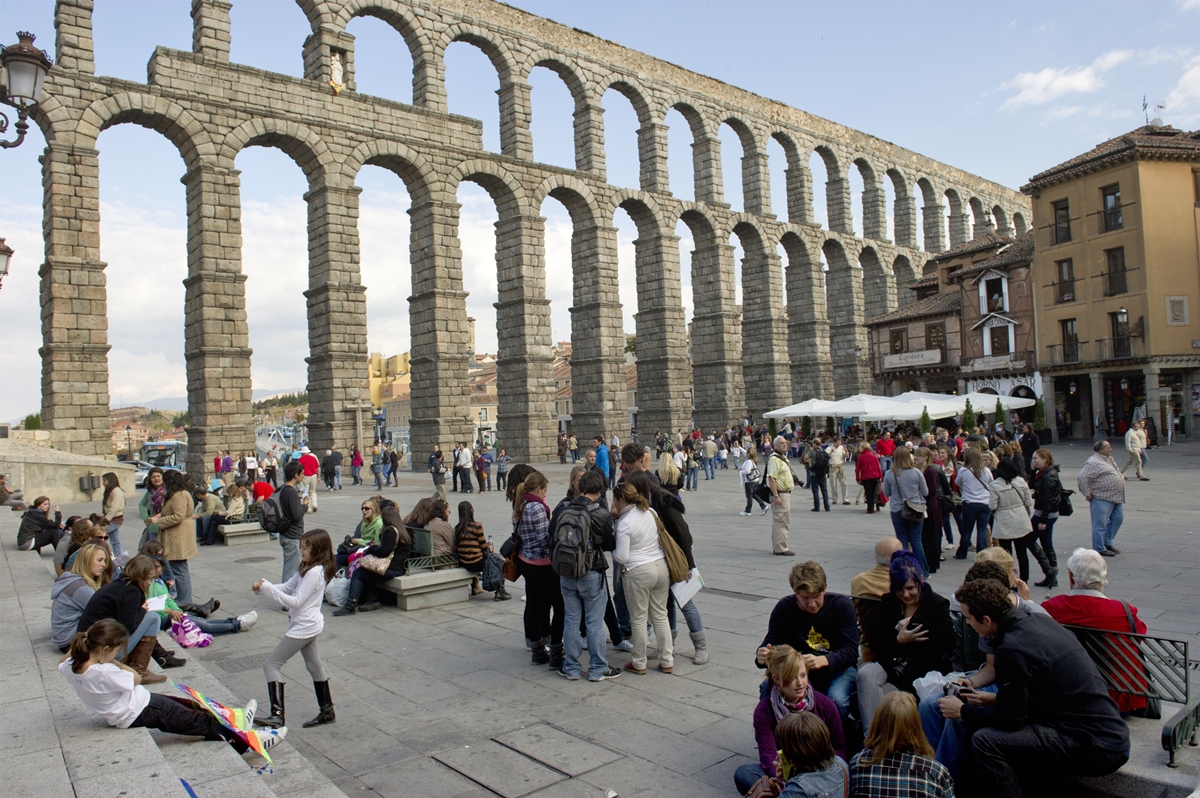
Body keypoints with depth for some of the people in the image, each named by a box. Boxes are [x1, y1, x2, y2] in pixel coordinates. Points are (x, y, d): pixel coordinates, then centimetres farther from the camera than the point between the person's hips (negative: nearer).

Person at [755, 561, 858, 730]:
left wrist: (823, 660, -38)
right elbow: (772, 643, -8)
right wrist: (762, 655, -34)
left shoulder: (842, 605, -11)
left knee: (837, 699, -33)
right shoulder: (784, 607, -6)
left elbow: (850, 652, -17)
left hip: (837, 668, -1)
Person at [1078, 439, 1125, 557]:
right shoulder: (1093, 462, -18)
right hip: (1102, 498, -10)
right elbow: (1082, 477, -25)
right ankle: (1099, 549, 7)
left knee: (1118, 518, 16)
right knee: (1100, 524, -2)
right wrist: (1087, 493, -20)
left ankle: (1107, 543, 30)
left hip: (1116, 497, 10)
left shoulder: (1109, 459, 13)